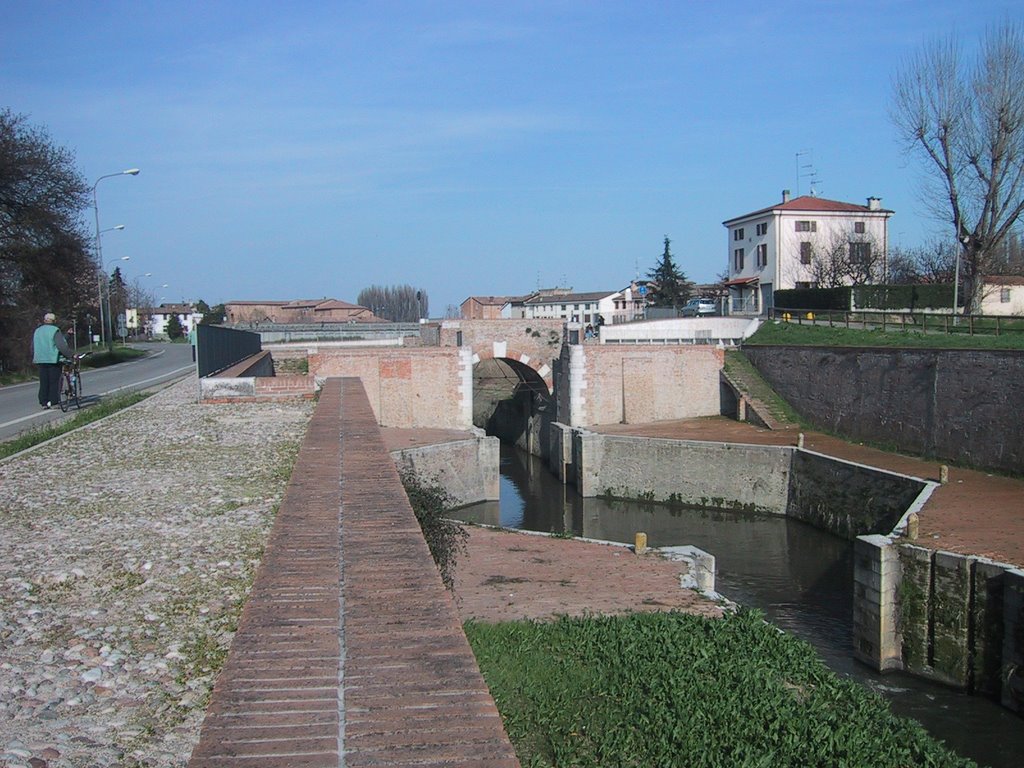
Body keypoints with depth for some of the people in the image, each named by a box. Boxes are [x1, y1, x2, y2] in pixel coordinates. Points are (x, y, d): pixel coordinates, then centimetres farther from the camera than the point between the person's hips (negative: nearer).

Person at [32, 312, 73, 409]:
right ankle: (53, 402, -3)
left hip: (40, 360, 6)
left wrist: (34, 358, 29)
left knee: (43, 383, 9)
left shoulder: (37, 331, 13)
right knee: (54, 382, -1)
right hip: (53, 360, -6)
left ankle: (44, 402, 10)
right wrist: (72, 354, -14)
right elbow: (62, 346, -17)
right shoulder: (55, 331, -8)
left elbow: (33, 347, 19)